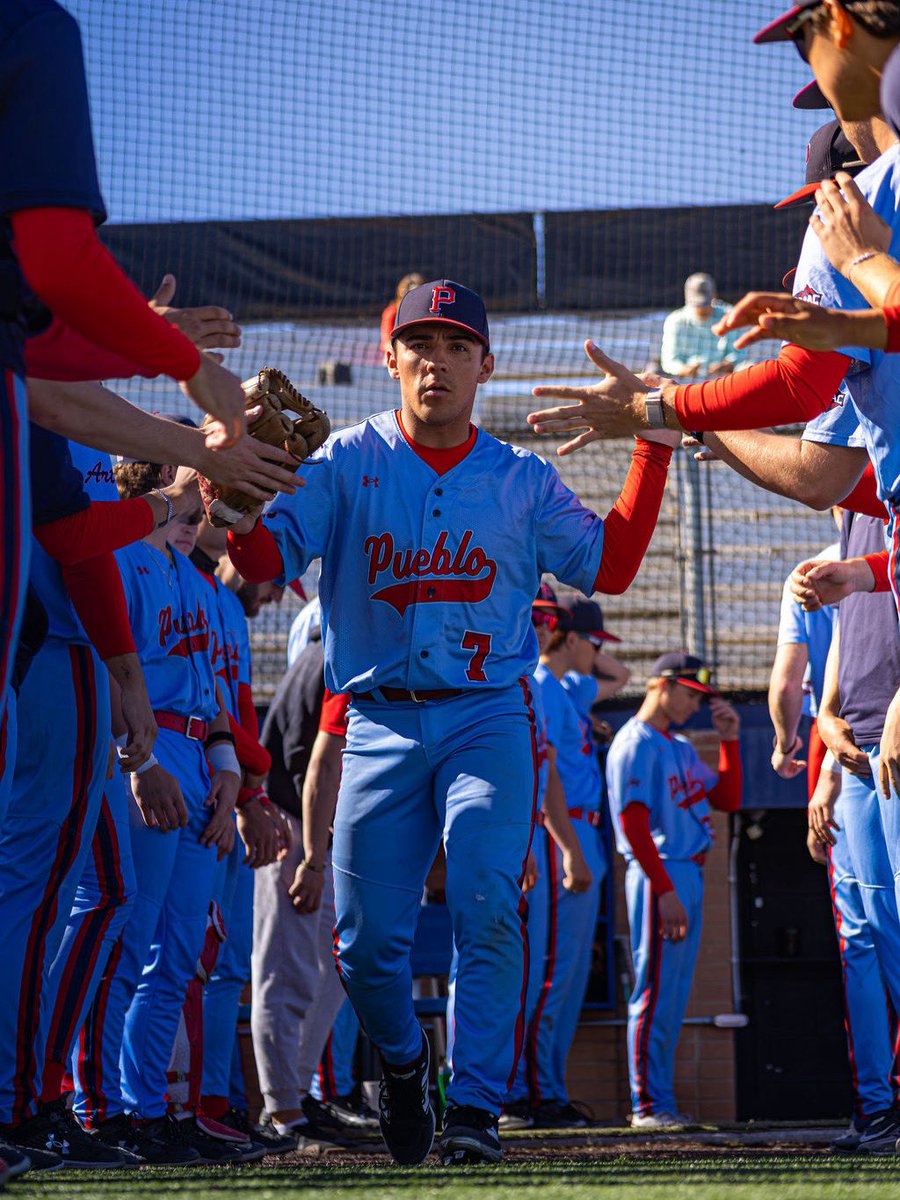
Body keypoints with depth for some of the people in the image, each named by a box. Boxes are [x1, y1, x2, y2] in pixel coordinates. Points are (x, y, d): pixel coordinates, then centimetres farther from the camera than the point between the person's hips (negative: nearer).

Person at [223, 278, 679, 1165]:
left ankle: (474, 1108, -12)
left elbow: (609, 565, 4)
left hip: (487, 718, 0)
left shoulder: (522, 480, 10)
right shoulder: (348, 461, 6)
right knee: (367, 940, -2)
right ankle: (402, 1065, 27)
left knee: (488, 908, -18)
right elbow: (263, 557, -3)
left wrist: (653, 447, 1)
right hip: (378, 723, 0)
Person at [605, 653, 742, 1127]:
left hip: (689, 875, 9)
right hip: (659, 874, -9)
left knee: (674, 995, 10)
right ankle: (647, 1104, -9)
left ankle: (662, 1100, 13)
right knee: (656, 991, -9)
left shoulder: (681, 747, 20)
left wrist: (729, 740, 10)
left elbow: (727, 800, 21)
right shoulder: (635, 744, -7)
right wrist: (664, 891, -21)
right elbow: (633, 821, -15)